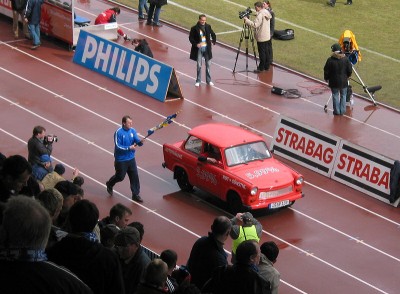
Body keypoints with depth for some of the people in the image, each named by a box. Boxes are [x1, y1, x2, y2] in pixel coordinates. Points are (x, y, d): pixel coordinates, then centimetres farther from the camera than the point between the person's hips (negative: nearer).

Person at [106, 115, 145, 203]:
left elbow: (137, 142, -5)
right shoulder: (118, 132, -18)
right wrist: (129, 148, -27)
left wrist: (140, 142, -28)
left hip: (131, 159, 5)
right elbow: (118, 147, -20)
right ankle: (109, 184, 41)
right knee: (120, 177, 11)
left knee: (135, 176, 2)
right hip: (121, 160, -5)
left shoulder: (132, 131, -1)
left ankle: (135, 195, 11)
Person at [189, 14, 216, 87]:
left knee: (207, 65, 9)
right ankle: (198, 81, 10)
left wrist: (214, 41, 10)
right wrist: (196, 44, -17)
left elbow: (213, 34, 17)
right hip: (199, 48, -3)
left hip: (207, 48, 3)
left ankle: (208, 80, 18)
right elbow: (190, 37, -6)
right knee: (199, 65, 0)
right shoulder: (194, 28, -9)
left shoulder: (208, 27, 1)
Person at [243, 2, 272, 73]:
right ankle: (266, 66, 22)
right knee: (266, 52, 15)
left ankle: (261, 68, 2)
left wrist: (246, 20, -18)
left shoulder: (260, 14, -20)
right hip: (267, 37, 9)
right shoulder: (266, 13, 9)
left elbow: (255, 25, -25)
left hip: (261, 38, -9)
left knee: (262, 53, -3)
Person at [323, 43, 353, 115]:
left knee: (335, 96, 10)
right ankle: (342, 111, 18)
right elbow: (350, 70, -1)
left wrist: (326, 78, 10)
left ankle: (337, 111, 12)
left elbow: (326, 71, -7)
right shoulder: (346, 59, -8)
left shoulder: (330, 60, -15)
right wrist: (347, 76, 19)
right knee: (343, 96, 14)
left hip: (334, 82, -2)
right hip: (343, 81, 2)